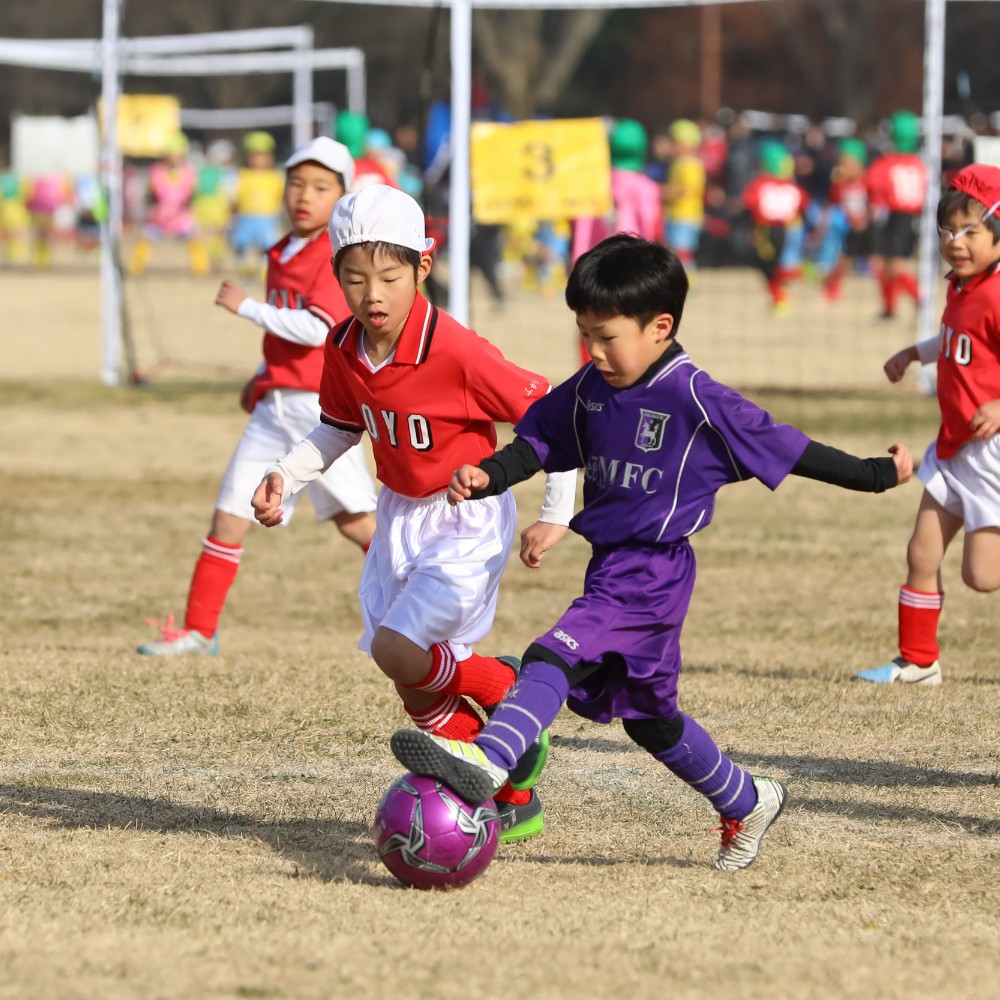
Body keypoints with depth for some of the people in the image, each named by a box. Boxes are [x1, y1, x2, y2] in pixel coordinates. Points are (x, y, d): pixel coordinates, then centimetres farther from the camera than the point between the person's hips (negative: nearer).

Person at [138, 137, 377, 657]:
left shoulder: (338, 257, -10)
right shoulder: (281, 255, 15)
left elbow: (315, 329, -22)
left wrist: (246, 306, -18)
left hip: (320, 405, -7)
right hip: (274, 407, 7)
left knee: (354, 517, -6)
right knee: (229, 513, 4)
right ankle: (198, 630, 10)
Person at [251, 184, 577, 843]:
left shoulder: (456, 352, -26)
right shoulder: (344, 350, -6)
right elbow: (341, 428, 15)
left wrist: (557, 515, -15)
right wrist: (287, 478, 0)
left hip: (468, 523, -7)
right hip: (399, 518, 7)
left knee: (399, 651, -22)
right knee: (418, 692, 6)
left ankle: (512, 690, 6)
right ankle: (514, 799, 23)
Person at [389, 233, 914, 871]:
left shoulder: (698, 401, -13)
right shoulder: (589, 390, 6)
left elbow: (786, 448, -6)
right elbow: (538, 444, 13)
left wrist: (875, 474, -1)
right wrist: (486, 478, -7)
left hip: (654, 572, -8)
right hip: (611, 569, 8)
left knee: (555, 659, -26)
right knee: (648, 715, 19)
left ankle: (485, 764, -42)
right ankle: (748, 802, 37)